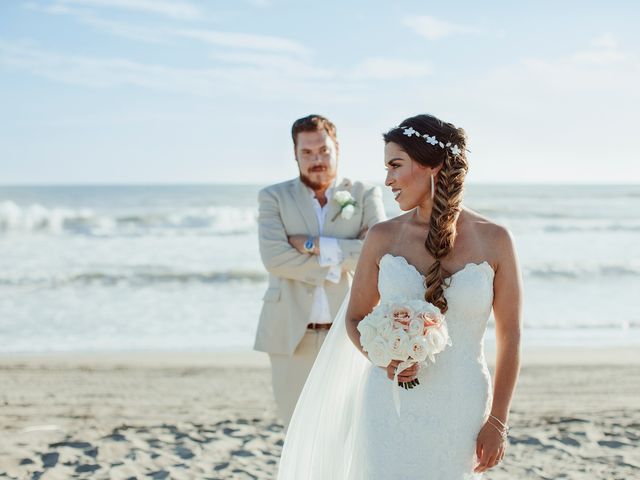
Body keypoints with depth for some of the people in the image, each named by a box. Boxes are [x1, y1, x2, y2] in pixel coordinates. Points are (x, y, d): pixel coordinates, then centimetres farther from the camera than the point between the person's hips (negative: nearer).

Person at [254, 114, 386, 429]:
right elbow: (274, 257, -11)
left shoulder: (365, 196, 5)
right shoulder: (274, 198, 5)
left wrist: (314, 245, -14)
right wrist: (332, 267, -14)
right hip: (292, 337, 0)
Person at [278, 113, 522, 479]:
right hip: (390, 407, 1)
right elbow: (354, 318, 8)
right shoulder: (383, 238, -1)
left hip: (459, 412, 0)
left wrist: (498, 422, -1)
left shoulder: (494, 240, -5)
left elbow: (509, 335, 1)